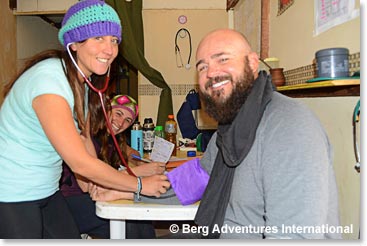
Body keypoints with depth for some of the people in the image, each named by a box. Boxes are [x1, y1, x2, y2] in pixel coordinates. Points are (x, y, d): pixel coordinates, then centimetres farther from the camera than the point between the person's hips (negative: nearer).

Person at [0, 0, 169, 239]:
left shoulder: (83, 81, 1)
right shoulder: (49, 80, -26)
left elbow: (84, 139, 5)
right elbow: (80, 163, -26)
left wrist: (94, 184, -7)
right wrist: (141, 185, -17)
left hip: (47, 191, 7)